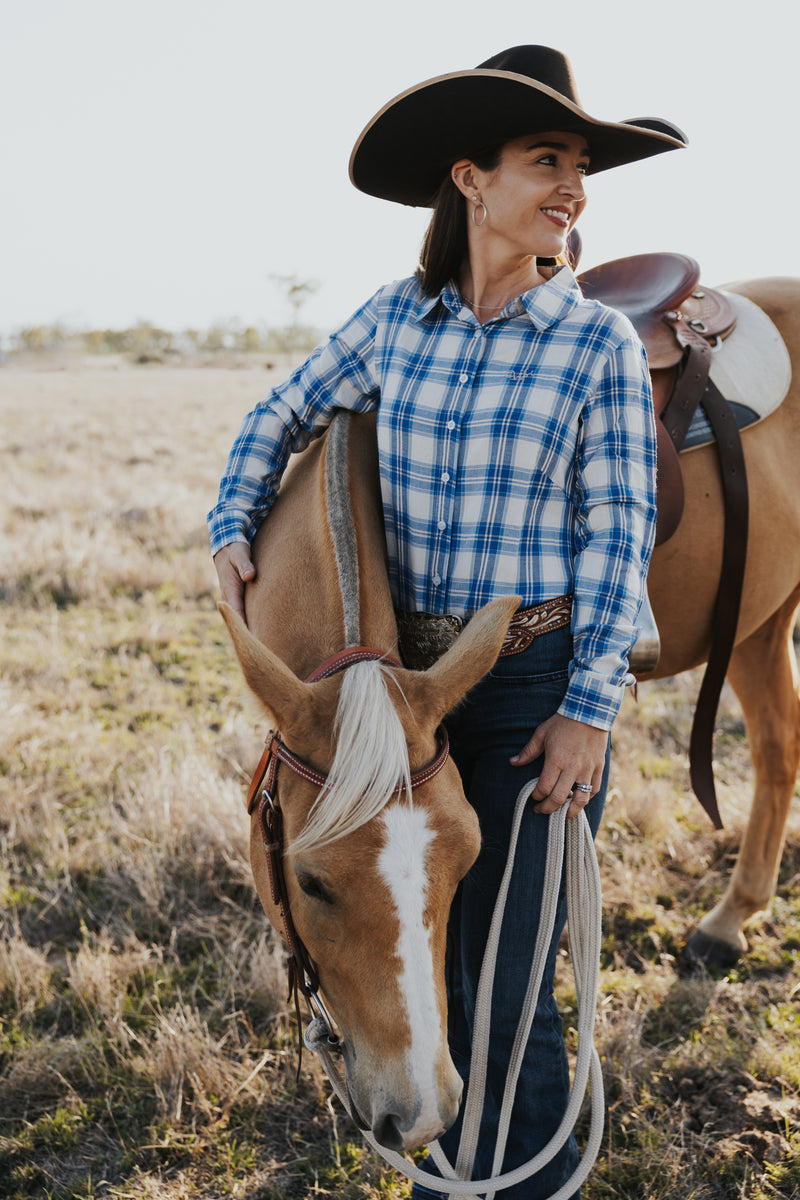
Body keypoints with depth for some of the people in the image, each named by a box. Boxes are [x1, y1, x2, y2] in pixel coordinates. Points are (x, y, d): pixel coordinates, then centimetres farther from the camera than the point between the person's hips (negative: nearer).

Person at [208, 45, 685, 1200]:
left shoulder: (601, 344, -8)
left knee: (509, 987, 4)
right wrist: (233, 530, -1)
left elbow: (619, 537, -8)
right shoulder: (395, 319, 1)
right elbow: (283, 419, 15)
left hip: (538, 683, -4)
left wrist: (590, 710, -13)